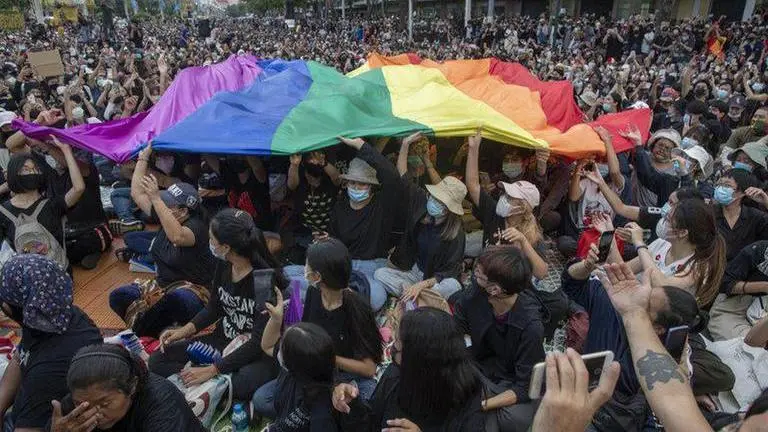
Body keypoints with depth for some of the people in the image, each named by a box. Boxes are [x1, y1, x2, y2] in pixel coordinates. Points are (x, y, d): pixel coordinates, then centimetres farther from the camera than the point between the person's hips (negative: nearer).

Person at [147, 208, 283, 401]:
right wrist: (185, 330, -3)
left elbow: (260, 342, -24)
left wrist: (212, 370, -23)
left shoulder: (266, 279, -26)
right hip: (223, 341, 7)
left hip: (258, 353, -7)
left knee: (248, 382, -39)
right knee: (158, 360, -4)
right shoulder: (223, 266, -6)